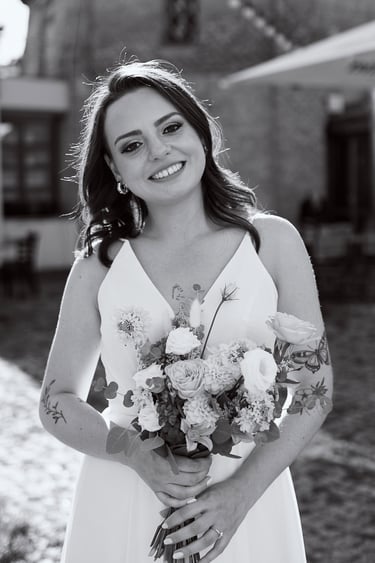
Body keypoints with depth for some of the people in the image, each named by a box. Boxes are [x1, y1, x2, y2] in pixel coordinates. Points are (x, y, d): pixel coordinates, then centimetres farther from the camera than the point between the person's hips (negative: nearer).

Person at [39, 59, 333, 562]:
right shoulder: (99, 265, -4)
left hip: (245, 506, 0)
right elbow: (58, 401, 2)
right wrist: (143, 460, -15)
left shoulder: (273, 241, -5)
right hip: (122, 511, 0)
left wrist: (241, 493, -15)